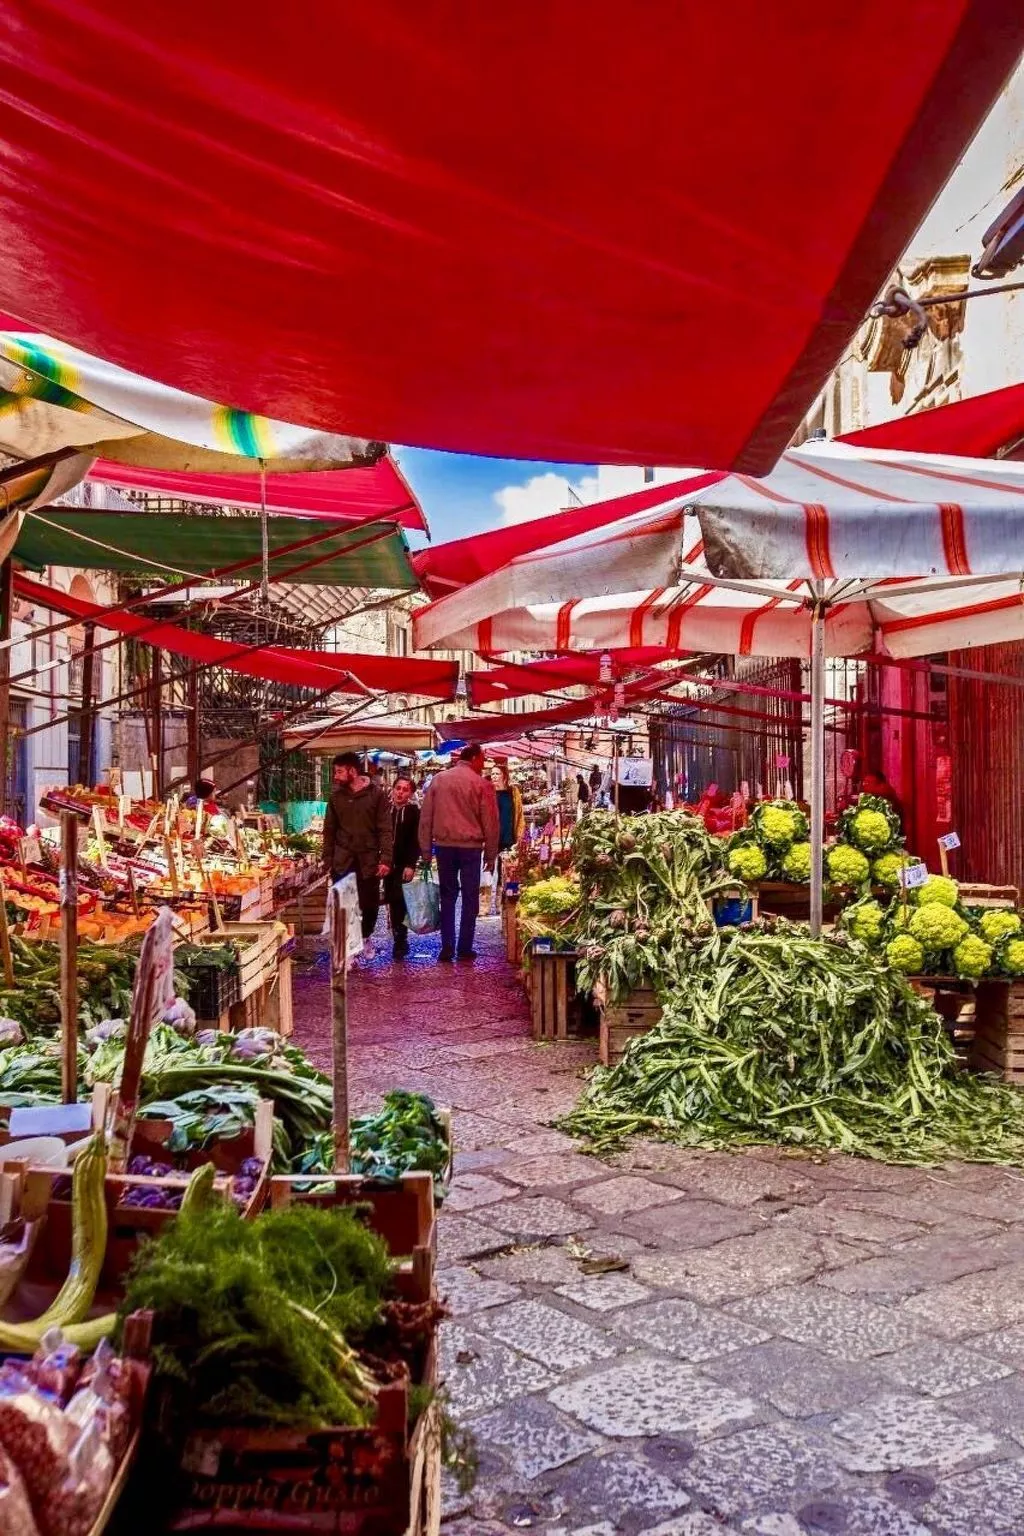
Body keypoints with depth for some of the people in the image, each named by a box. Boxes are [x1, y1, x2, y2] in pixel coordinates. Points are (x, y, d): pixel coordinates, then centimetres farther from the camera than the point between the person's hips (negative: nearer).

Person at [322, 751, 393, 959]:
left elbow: (385, 829, -6)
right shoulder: (336, 795, 5)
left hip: (368, 860, -2)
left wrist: (385, 859, -14)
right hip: (342, 861, 2)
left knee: (370, 903, 7)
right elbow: (329, 829, 9)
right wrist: (328, 859, 4)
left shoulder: (376, 794, -4)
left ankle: (366, 936, 33)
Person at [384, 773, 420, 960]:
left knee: (398, 900, -10)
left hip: (403, 865, -3)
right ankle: (400, 940, 13)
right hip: (388, 863, 3)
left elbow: (416, 841, -6)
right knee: (393, 901, 5)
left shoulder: (414, 812, -2)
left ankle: (400, 941, -6)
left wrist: (411, 865, -15)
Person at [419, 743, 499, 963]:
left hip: (444, 845, 3)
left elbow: (425, 817, 6)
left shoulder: (438, 780, 5)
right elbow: (490, 823, -2)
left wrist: (426, 848, 11)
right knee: (470, 898, 6)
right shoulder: (482, 784, -4)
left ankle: (447, 948, 7)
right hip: (470, 846, -3)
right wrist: (491, 854, 6)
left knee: (447, 897, 11)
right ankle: (465, 949, 7)